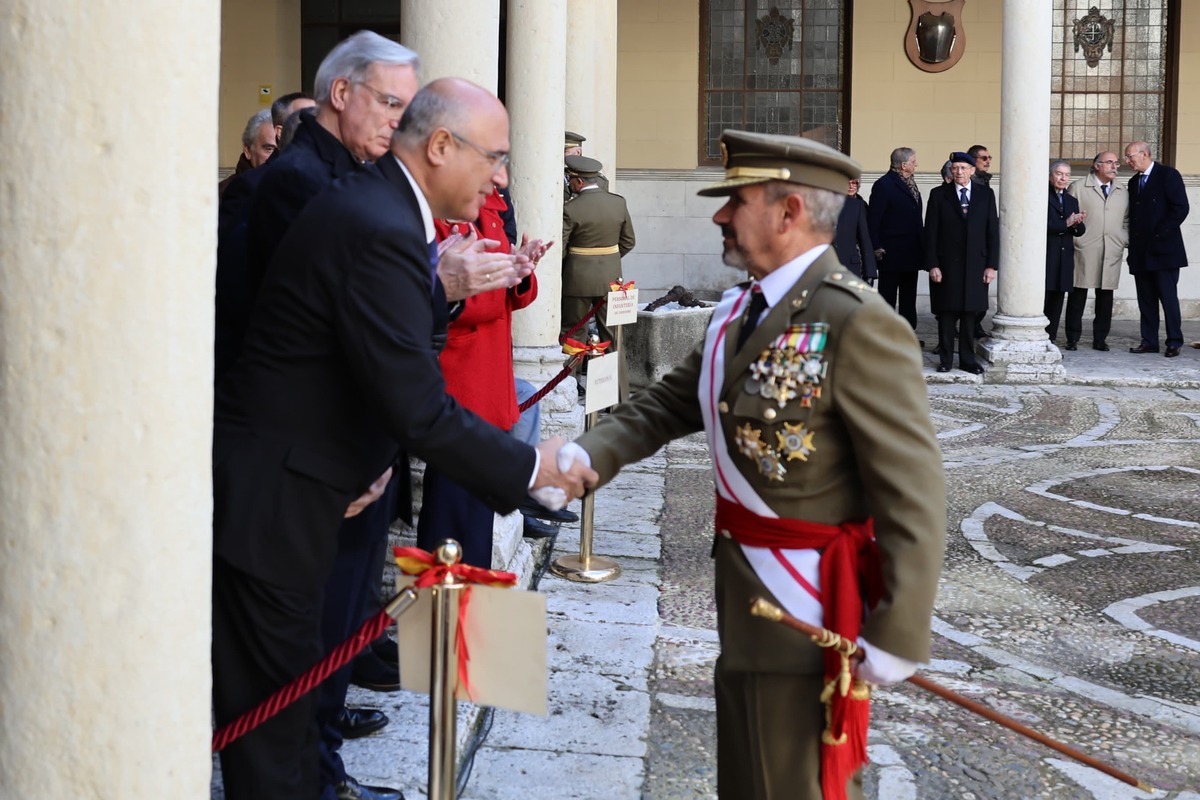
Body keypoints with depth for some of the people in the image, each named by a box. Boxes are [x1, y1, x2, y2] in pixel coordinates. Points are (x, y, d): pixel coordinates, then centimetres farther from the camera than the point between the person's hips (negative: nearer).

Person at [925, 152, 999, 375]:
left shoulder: (986, 194, 7)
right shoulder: (939, 195, 3)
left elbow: (993, 231, 5)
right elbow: (931, 232, 0)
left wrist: (991, 265, -1)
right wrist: (932, 265, -8)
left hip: (975, 264, 1)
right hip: (946, 264, -1)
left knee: (970, 312, 5)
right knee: (946, 313, 2)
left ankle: (968, 360, 12)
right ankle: (945, 359, 10)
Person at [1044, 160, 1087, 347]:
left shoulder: (1072, 201, 17)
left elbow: (1079, 232, 12)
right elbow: (1042, 225, -14)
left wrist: (1078, 223, -10)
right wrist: (1066, 223, -19)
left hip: (1064, 256, 6)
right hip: (1045, 256, -6)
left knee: (1058, 297, 7)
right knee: (1042, 296, -8)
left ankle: (1050, 337, 11)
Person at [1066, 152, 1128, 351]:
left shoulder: (1123, 193, 18)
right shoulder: (1077, 188, 6)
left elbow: (1127, 222, 20)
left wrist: (1124, 242, 7)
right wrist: (1073, 238, -4)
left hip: (1112, 253, 3)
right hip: (1084, 252, -3)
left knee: (1105, 297, 2)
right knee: (1078, 295, -2)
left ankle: (1100, 339, 10)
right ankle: (1073, 338, 6)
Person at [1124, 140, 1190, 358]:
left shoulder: (1168, 175, -4)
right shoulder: (1134, 182, 18)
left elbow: (1181, 208, -10)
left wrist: (1160, 234, -14)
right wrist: (1133, 242, 7)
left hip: (1163, 248, -7)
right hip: (1141, 251, 7)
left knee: (1168, 296, -5)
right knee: (1146, 298, 6)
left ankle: (1174, 342, 0)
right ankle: (1149, 341, 10)